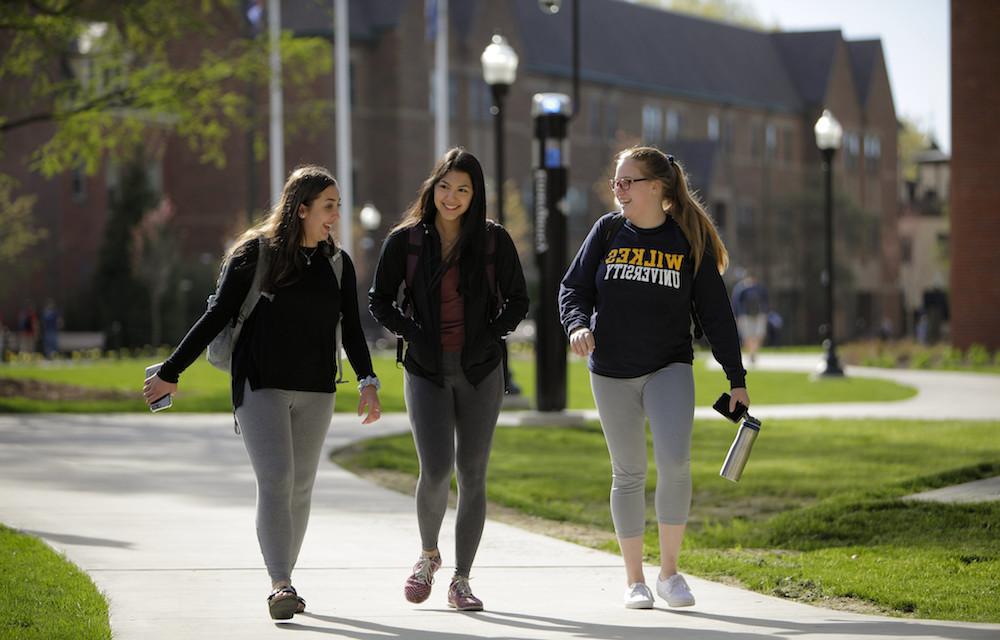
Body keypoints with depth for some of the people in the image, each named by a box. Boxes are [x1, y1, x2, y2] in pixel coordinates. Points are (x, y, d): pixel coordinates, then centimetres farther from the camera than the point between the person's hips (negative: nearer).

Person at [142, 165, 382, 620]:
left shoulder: (337, 264, 9)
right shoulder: (255, 253, -5)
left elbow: (352, 330, 9)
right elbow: (216, 317, -2)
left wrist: (368, 382, -8)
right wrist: (170, 373, -3)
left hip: (315, 393, 5)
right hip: (261, 388, -5)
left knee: (300, 487, 7)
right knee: (275, 481, -16)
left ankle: (282, 582, 19)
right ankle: (281, 586, -23)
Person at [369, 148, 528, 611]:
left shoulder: (494, 240, 0)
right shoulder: (406, 240, -1)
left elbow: (517, 300, 8)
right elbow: (379, 300, 6)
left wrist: (491, 335, -6)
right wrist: (413, 334, -7)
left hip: (480, 371, 1)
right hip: (426, 371, -1)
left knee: (472, 474, 1)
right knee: (436, 470, -14)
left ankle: (461, 581, 10)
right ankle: (428, 555, 15)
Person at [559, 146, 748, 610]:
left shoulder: (689, 240, -2)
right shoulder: (608, 232, 3)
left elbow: (715, 312, 2)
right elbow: (574, 288, 8)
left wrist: (737, 378, 1)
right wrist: (578, 324, -15)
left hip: (670, 367, -2)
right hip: (611, 371, 2)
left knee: (675, 462, -18)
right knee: (628, 473, 6)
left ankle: (669, 571, -3)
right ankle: (634, 580, 16)